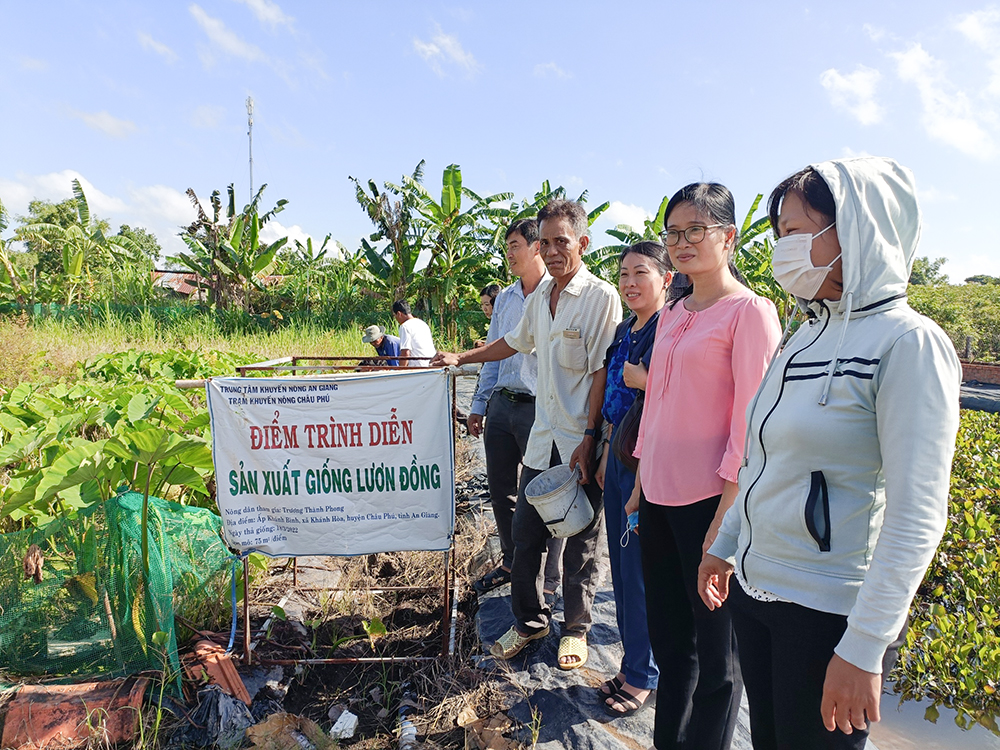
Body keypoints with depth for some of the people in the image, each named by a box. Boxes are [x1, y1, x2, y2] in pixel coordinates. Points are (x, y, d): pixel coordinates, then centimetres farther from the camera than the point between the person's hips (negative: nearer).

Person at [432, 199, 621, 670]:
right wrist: (461, 359, 28)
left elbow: (603, 373, -13)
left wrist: (589, 440, -17)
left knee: (580, 544, 8)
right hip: (542, 438, 6)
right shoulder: (540, 296, 11)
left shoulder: (602, 297, -10)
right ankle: (530, 621, 30)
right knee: (524, 533, 10)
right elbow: (515, 342, 27)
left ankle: (576, 630, 28)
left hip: (581, 443, -6)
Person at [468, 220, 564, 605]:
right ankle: (511, 561, 36)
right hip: (502, 404, 7)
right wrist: (479, 405, 17)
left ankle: (549, 580, 20)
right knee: (500, 491, 15)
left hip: (540, 409, -7)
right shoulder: (505, 298, 14)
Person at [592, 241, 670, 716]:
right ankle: (632, 664, 32)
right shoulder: (625, 331, 13)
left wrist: (642, 380, -17)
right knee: (621, 566, 16)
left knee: (641, 571, 2)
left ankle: (643, 676, 21)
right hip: (619, 458, 9)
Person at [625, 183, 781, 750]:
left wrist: (724, 517, -15)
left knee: (714, 649, 9)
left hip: (708, 501, -7)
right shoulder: (672, 314, 13)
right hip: (659, 496, 7)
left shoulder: (750, 312, -9)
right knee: (668, 637, 19)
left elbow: (749, 426, -13)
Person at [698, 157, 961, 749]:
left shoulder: (908, 343, -16)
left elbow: (917, 517, -19)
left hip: (827, 613, -7)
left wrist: (864, 649, -19)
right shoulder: (810, 334, 7)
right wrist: (726, 545, 19)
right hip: (755, 589, 7)